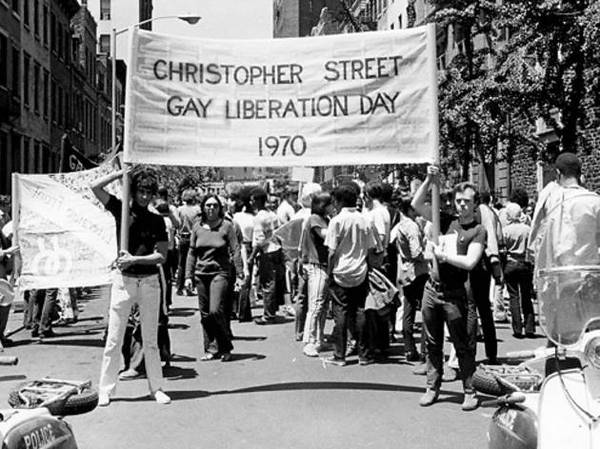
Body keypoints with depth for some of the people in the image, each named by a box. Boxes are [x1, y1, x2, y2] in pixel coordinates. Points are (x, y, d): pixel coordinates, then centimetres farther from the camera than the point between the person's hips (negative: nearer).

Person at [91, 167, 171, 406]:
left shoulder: (157, 220, 4)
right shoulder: (121, 210, 3)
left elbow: (161, 256, -2)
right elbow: (95, 187, -7)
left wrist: (134, 259, -13)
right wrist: (123, 172, -3)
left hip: (149, 281, 1)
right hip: (123, 279, -1)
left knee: (151, 339, 8)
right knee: (114, 339, 0)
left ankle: (156, 388, 14)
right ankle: (105, 390, 9)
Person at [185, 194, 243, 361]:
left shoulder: (227, 226, -2)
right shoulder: (197, 227, 8)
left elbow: (235, 251, -2)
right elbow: (192, 252, 11)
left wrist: (240, 274, -8)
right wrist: (188, 276, 7)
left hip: (220, 273, -4)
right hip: (201, 274, 4)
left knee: (216, 311, -14)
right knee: (205, 314, 6)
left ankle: (225, 348, 3)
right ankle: (211, 349, 18)